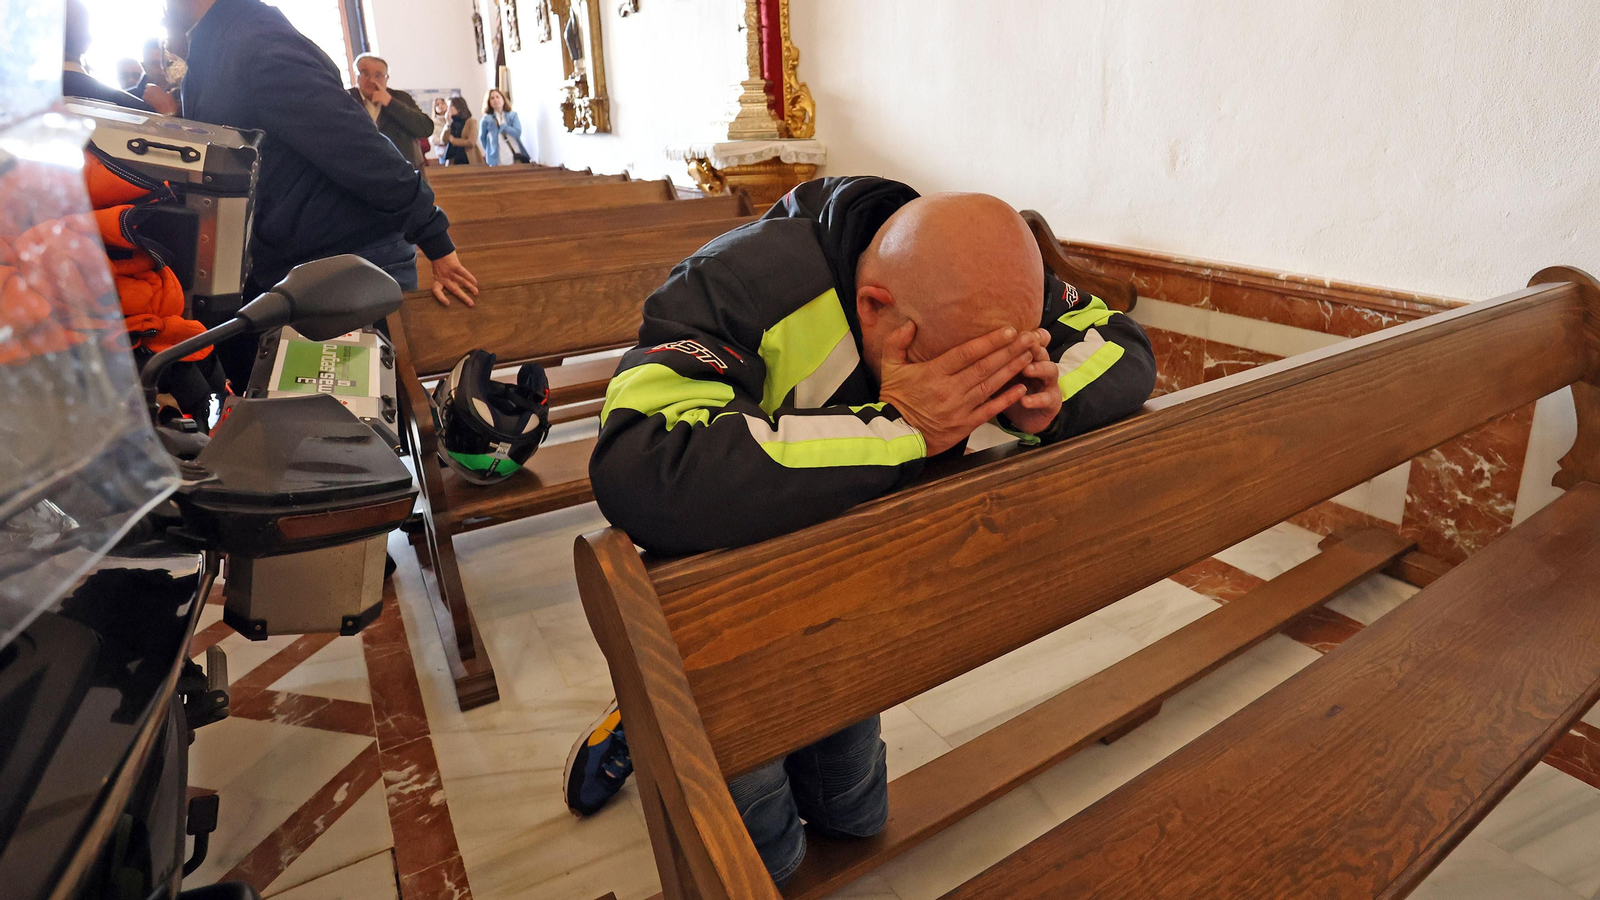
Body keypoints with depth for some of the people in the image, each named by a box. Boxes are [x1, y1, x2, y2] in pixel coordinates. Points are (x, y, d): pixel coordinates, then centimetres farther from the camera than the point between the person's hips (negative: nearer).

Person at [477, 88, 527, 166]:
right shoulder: (486, 120, 6)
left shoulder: (513, 116, 9)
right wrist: (489, 152, 12)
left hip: (516, 158, 2)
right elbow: (482, 138, 16)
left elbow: (517, 133, -5)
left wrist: (502, 126, -4)